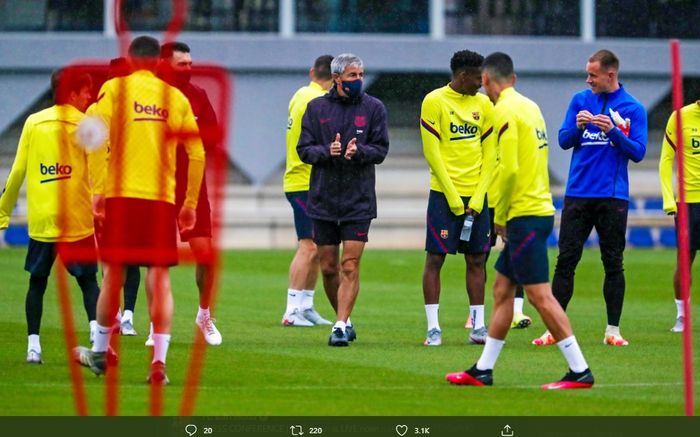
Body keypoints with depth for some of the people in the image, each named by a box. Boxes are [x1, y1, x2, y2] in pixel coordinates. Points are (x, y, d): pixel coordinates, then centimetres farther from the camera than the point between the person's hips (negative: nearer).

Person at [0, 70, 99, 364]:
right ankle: (96, 331, -12)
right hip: (78, 221, -2)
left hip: (40, 221, 2)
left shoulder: (34, 123, 6)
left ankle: (33, 344, 2)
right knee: (88, 281, 9)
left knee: (37, 282, 12)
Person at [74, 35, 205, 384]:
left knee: (113, 273, 11)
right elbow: (197, 153, 6)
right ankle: (159, 359, -9)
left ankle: (100, 352, 25)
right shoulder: (175, 97, 8)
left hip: (120, 196, -1)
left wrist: (97, 190, -9)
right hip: (162, 198, 1)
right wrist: (190, 204, 13)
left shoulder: (115, 88, 2)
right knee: (160, 278, 1)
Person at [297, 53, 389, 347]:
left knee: (350, 266, -10)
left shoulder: (374, 107, 1)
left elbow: (381, 150, -1)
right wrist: (326, 151, -18)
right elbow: (304, 149, 2)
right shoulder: (317, 107, 4)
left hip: (358, 201, -2)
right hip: (323, 200, 2)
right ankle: (344, 320, 25)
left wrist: (358, 152, -22)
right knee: (328, 268, 7)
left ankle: (341, 325, -9)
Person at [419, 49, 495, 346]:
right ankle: (433, 328, 0)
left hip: (476, 196, 4)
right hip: (444, 194, -4)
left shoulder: (483, 104, 8)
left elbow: (489, 154, 9)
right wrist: (452, 196, -12)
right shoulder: (434, 102, -6)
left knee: (476, 259, 6)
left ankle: (478, 327, 11)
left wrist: (479, 196, -2)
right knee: (435, 257, -4)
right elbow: (432, 152, -9)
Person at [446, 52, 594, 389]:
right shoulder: (529, 106, 14)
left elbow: (509, 170, -19)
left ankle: (580, 371, -8)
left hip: (525, 215, -10)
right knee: (502, 288, 13)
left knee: (540, 295, -8)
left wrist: (499, 216, -7)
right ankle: (483, 371, 18)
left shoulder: (506, 111, -13)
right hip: (537, 209, 10)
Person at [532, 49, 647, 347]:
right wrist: (578, 126, -14)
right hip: (578, 194, 2)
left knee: (613, 264, 3)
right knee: (566, 261, -1)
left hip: (613, 197, -2)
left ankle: (613, 330, 10)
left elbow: (638, 152, -4)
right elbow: (563, 141, 6)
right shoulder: (580, 100, 7)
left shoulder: (633, 108, 1)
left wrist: (613, 132, -18)